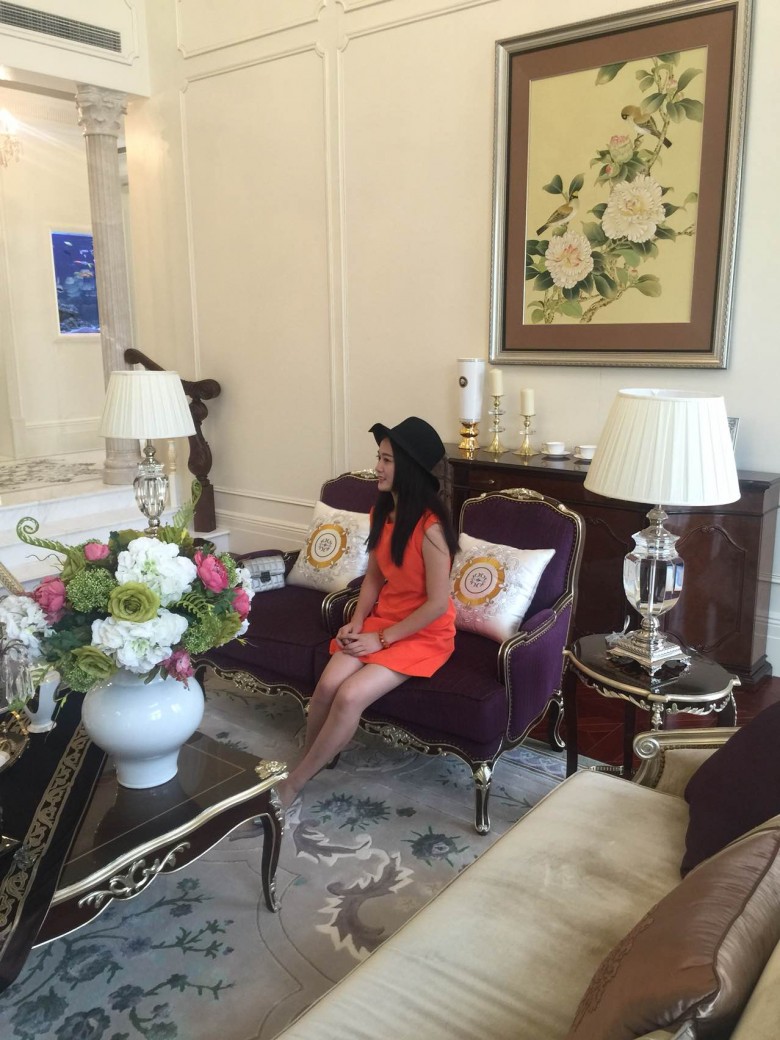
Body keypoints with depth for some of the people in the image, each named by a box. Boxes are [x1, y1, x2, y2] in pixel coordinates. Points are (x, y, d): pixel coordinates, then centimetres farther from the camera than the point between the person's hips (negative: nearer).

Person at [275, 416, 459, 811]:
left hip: (424, 633, -6)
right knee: (327, 684, -17)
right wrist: (357, 622, -4)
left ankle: (292, 785, -4)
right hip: (381, 621, 6)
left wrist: (381, 639, -17)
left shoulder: (430, 527, -23)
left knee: (350, 696, -22)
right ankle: (307, 764, 6)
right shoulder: (381, 511, 1)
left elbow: (437, 604, -21)